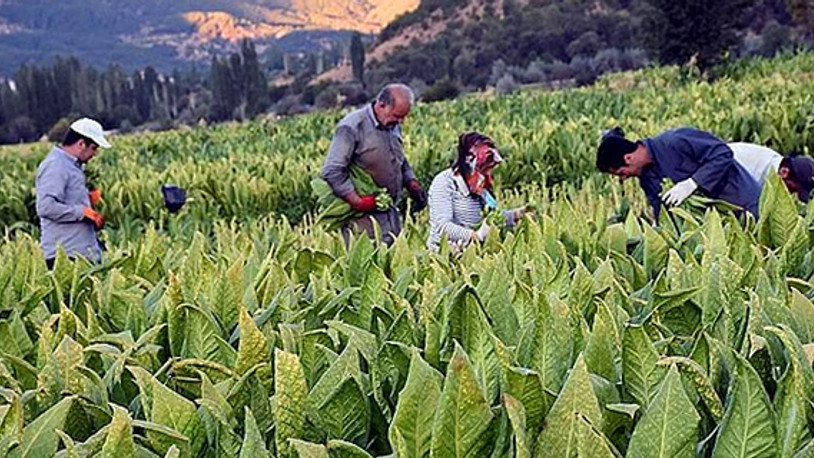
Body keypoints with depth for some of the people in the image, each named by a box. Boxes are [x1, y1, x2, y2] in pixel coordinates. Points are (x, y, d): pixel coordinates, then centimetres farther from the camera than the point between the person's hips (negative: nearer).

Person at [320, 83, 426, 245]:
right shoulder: (352, 127, -14)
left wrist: (413, 185, 8)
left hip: (391, 213, 8)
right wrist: (358, 202, -20)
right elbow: (332, 172, -19)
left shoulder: (394, 126, 11)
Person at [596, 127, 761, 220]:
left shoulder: (673, 142, -27)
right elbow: (660, 211, 5)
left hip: (741, 200, -7)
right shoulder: (646, 177, -1)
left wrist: (692, 183, -32)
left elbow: (723, 153, -26)